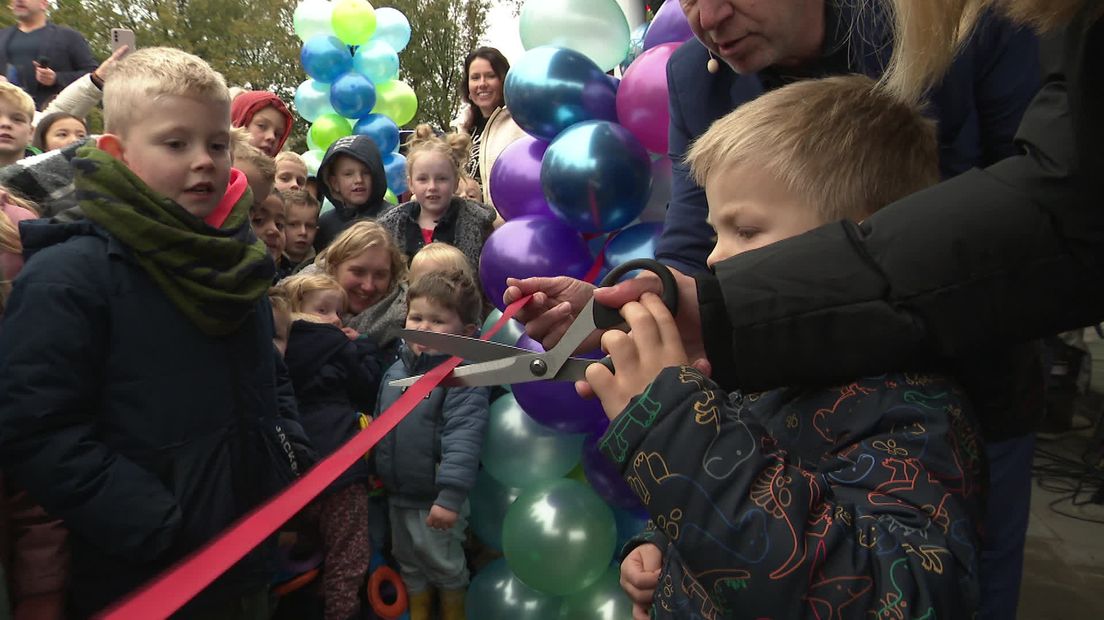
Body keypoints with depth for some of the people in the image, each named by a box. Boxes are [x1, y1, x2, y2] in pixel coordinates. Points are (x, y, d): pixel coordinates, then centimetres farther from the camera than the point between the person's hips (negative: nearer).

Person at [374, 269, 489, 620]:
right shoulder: (396, 369, 2)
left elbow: (463, 441, -28)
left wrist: (450, 496, -33)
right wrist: (377, 471, 21)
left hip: (435, 499, -7)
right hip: (397, 495, 7)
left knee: (444, 565, 13)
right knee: (409, 563, 23)